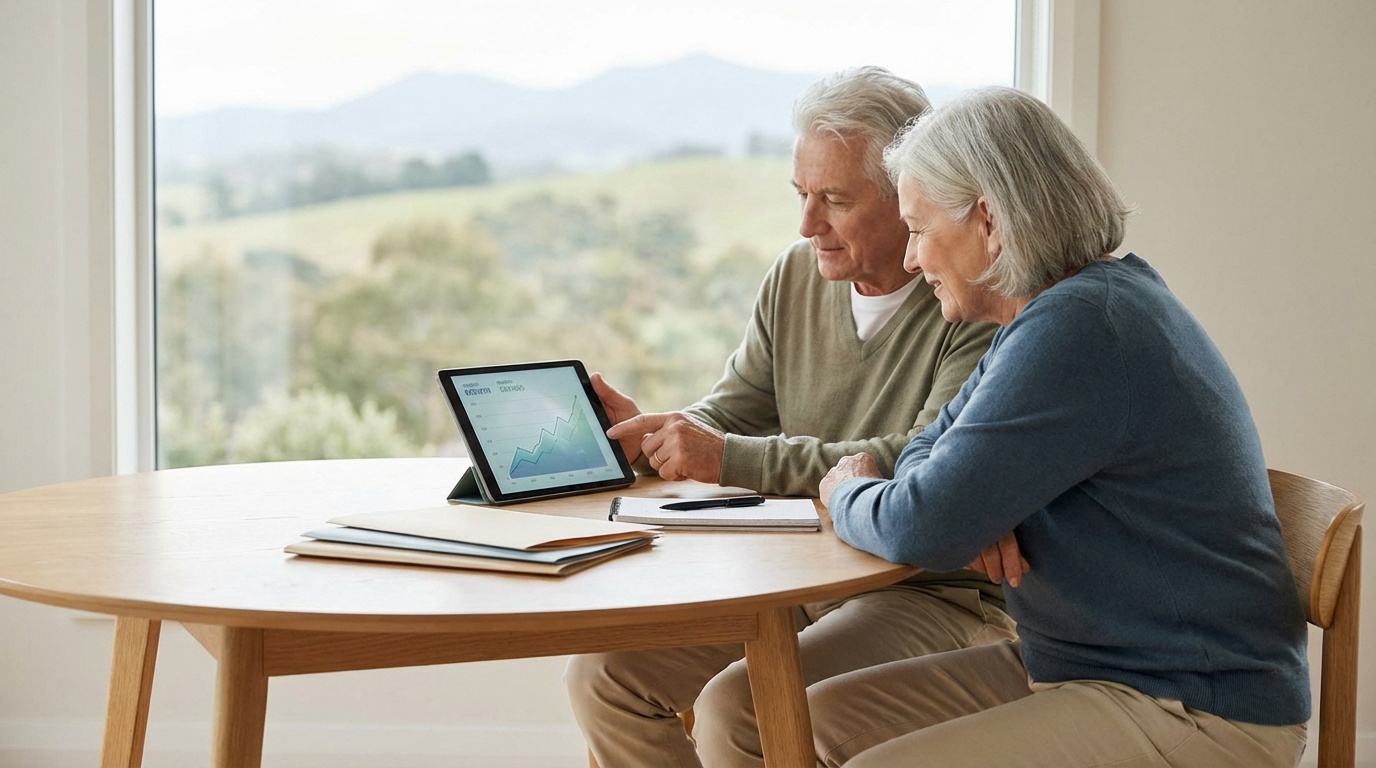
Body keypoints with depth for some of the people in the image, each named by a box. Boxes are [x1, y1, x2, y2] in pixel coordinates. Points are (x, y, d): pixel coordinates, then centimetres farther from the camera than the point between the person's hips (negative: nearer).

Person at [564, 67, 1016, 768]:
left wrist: (731, 459, -25)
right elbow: (728, 414, 12)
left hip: (939, 597, -7)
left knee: (733, 709, -28)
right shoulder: (796, 276, 8)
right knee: (600, 671, -6)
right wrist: (647, 434, -11)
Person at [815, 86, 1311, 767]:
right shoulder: (1063, 308, 11)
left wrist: (847, 494, -1)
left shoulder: (1080, 328, -23)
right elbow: (929, 450, 17)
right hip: (1079, 663, 10)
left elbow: (920, 529, -25)